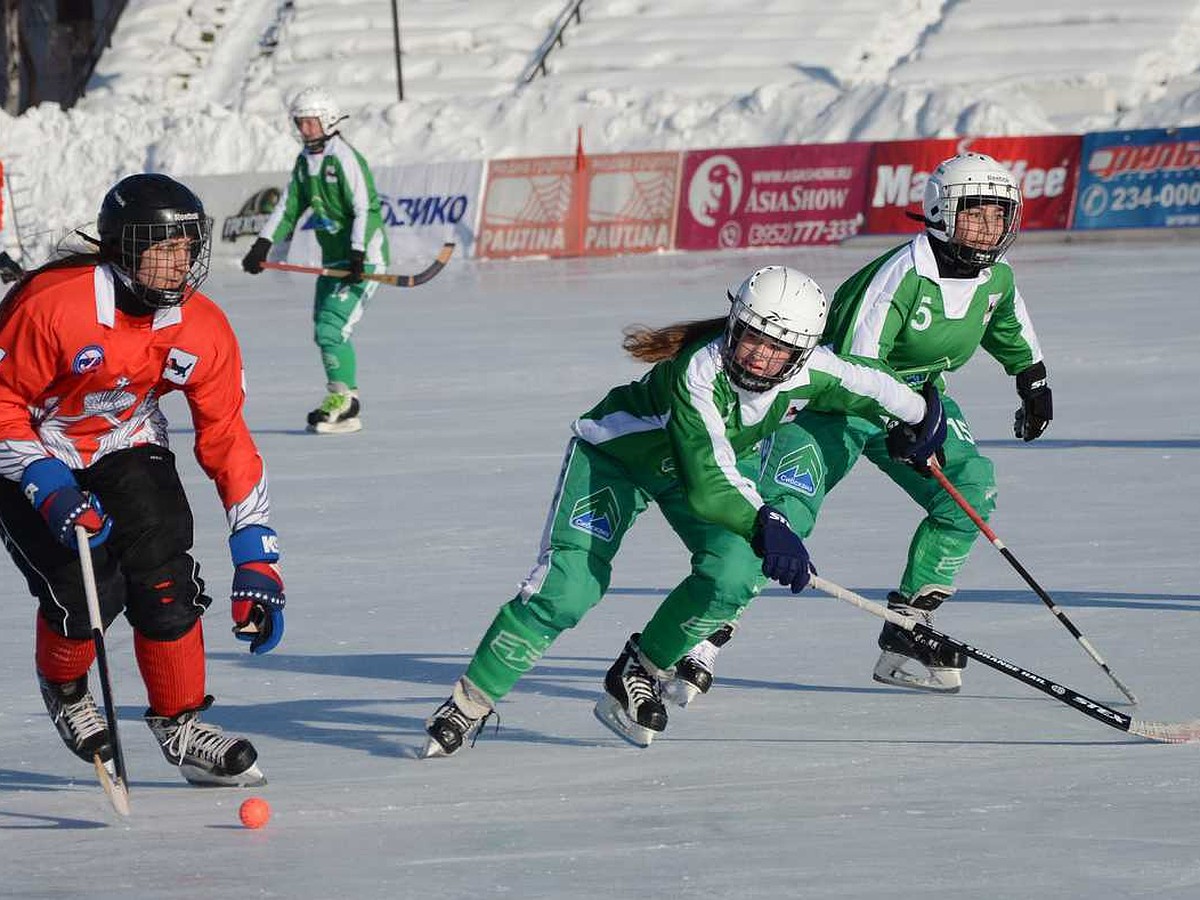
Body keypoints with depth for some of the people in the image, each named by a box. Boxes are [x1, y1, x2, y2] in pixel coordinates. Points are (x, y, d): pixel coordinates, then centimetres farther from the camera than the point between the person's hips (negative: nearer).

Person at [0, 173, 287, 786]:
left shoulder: (203, 332, -14)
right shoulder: (51, 305, -30)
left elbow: (227, 442, -6)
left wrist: (256, 561, -8)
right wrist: (50, 491, -30)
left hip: (126, 448, 4)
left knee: (165, 579, -15)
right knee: (87, 591, -19)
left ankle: (180, 728, 4)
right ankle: (63, 688, 14)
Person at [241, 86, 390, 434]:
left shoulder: (345, 159, -16)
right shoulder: (305, 161, 10)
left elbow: (364, 210, -21)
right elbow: (289, 206, 15)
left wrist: (358, 256, -29)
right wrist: (263, 245, 6)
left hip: (365, 255, -9)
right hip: (334, 258, 9)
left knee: (333, 326, -18)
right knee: (324, 330, 6)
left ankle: (343, 400, -12)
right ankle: (343, 406, 11)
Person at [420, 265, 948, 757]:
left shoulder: (806, 373, -24)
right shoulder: (700, 371, -41)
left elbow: (871, 386, -1)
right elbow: (707, 484, -47)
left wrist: (920, 417, 16)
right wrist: (765, 524, -61)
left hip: (705, 467, 5)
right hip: (615, 454, -5)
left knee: (733, 570, -22)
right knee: (568, 589, -19)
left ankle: (637, 674, -1)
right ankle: (468, 704, -6)